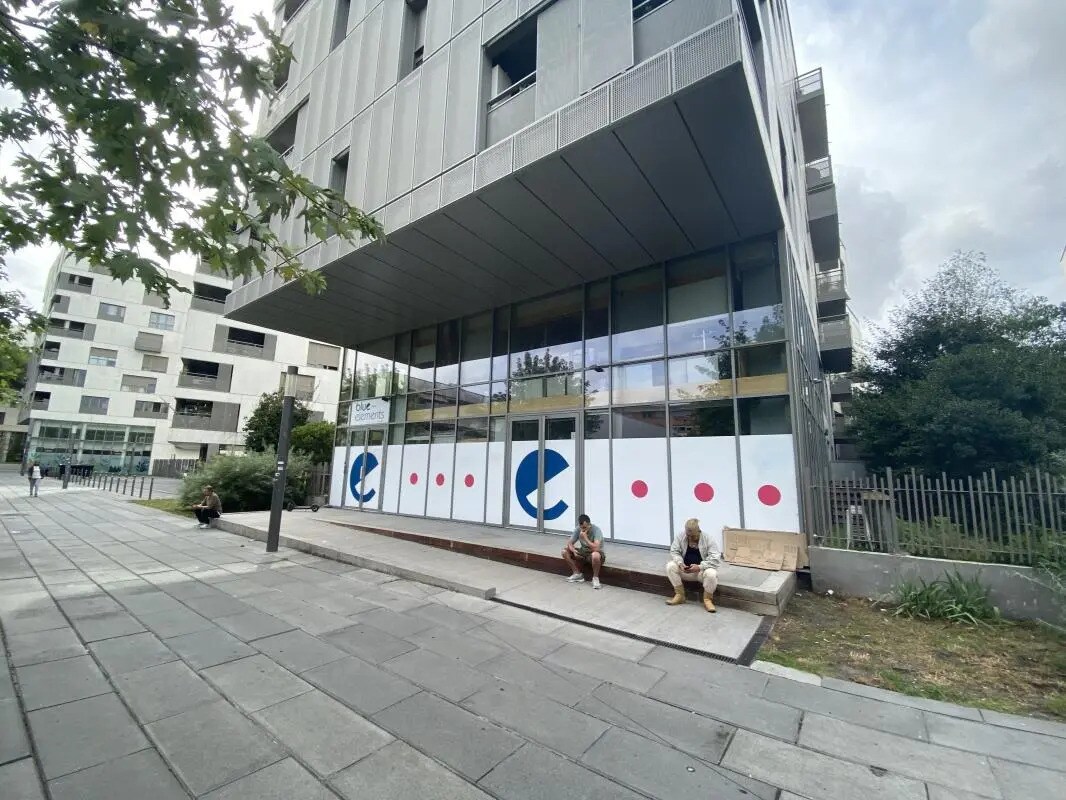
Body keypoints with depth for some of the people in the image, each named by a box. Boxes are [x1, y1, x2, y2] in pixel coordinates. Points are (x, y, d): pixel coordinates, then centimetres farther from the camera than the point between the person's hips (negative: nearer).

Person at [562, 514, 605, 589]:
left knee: (595, 555, -41)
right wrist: (574, 551, -26)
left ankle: (595, 577, -15)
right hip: (583, 552, 6)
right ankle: (578, 574, -2)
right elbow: (570, 543, -6)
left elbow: (596, 548, -35)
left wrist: (585, 538, -34)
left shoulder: (596, 530, -25)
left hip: (596, 553, -5)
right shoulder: (578, 529, -10)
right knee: (565, 551, -11)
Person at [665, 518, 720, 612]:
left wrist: (699, 567, -30)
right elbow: (674, 551, -4)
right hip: (684, 570, 3)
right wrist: (680, 563, -25)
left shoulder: (708, 539, -15)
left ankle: (707, 600, -10)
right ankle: (680, 595, -10)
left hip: (702, 570, -3)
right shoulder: (680, 536, -7)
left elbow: (715, 558, -20)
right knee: (670, 566, -23)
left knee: (711, 574, -35)